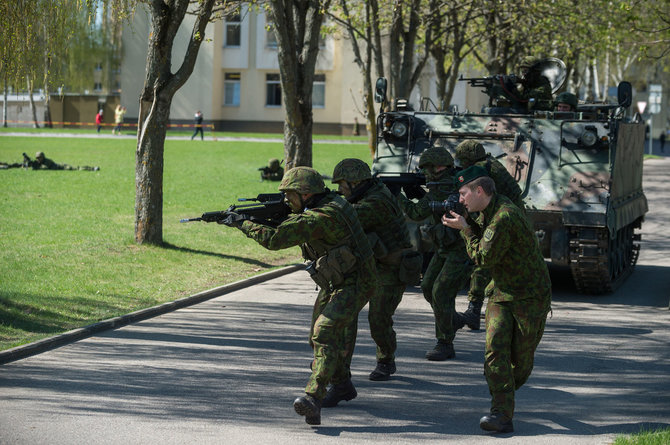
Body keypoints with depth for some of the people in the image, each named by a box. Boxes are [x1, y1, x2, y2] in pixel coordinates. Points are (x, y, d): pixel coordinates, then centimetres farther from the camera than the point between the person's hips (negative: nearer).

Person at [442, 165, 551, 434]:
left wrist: (464, 229, -10)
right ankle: (502, 414, -14)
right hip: (501, 292, 7)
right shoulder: (489, 210, 5)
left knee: (521, 360, 2)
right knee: (496, 349, -11)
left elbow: (484, 257, -20)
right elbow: (486, 239, 18)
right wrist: (467, 224, 3)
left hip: (530, 296, -7)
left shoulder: (504, 217, -24)